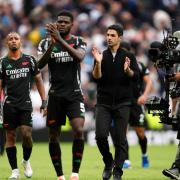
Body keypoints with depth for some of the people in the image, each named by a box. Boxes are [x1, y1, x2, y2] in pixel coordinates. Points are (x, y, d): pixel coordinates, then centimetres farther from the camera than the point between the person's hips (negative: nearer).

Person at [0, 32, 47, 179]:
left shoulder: (29, 60, 5)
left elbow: (39, 81, 11)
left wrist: (44, 102, 5)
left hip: (25, 104, 0)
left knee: (27, 134, -12)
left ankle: (26, 161, 16)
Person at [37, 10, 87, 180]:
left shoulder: (78, 41, 2)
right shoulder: (46, 43, 4)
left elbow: (79, 56, -21)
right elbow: (40, 64, -12)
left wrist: (60, 40, -30)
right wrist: (52, 44, -26)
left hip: (74, 94, -2)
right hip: (55, 95, 2)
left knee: (78, 130, -19)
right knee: (53, 136, 3)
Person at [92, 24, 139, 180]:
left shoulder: (128, 57, 3)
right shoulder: (102, 56, 7)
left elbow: (136, 77, -9)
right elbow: (96, 78, -3)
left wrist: (128, 70, -30)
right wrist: (98, 63, -19)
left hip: (122, 103, -1)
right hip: (104, 103, 1)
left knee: (120, 139, -4)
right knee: (100, 136, -11)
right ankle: (108, 162, 13)